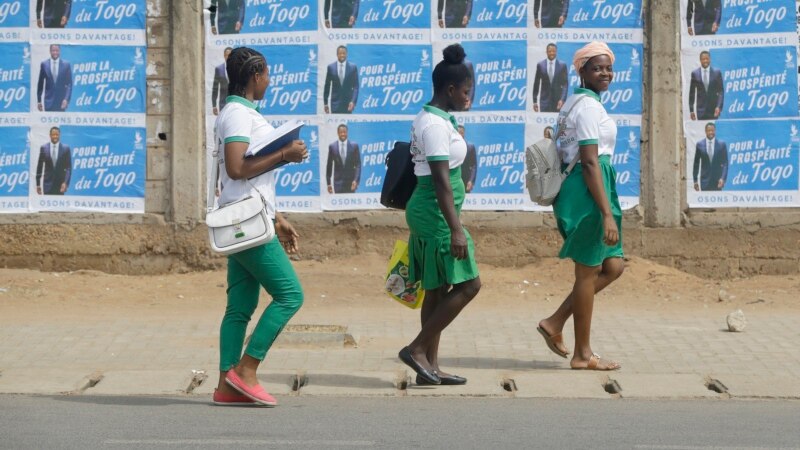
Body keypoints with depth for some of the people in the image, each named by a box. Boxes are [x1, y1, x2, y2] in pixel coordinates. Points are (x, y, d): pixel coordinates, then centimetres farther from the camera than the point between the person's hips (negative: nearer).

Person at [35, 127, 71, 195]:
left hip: (60, 183, 0)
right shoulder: (43, 148, 2)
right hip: (48, 182, 0)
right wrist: (38, 184, 4)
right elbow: (39, 167, 6)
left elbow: (69, 168, -3)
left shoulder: (66, 148, -1)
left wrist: (66, 183, -15)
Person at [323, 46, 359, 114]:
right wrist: (325, 103, 5)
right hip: (335, 102, 0)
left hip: (348, 102, 0)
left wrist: (353, 101, -15)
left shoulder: (353, 67, -1)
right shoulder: (331, 67, 1)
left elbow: (356, 87, -3)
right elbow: (327, 86, 7)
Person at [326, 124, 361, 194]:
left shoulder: (354, 146, 0)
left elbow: (358, 165, -2)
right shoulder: (332, 146, 2)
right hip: (338, 181, 0)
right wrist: (328, 183, 5)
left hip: (350, 181, 0)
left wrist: (356, 180, -14)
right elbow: (329, 165, 7)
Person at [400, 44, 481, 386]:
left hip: (425, 213, 10)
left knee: (438, 289, 11)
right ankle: (418, 349, -5)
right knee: (468, 284, -7)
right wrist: (455, 229, -24)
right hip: (436, 213, -10)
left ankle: (429, 365, 12)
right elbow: (440, 180, -22)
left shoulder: (428, 119, 15)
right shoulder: (436, 125, -17)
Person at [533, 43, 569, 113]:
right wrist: (535, 101, 4)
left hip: (558, 100, 0)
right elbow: (536, 84, 6)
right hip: (544, 99, 0)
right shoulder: (540, 65, 2)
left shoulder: (562, 65, 1)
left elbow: (565, 85, -2)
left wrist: (562, 99, -14)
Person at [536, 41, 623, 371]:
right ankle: (583, 355, 8)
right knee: (589, 271, -1)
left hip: (576, 191, 10)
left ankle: (555, 323, 14)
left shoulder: (576, 103, 17)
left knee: (613, 266, 14)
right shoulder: (589, 106, -14)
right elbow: (590, 162, -20)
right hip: (589, 192, -10)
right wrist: (607, 213, -23)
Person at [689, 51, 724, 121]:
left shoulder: (717, 72, 3)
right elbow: (692, 93, 7)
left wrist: (719, 106, -11)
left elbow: (721, 91, 1)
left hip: (713, 109, 0)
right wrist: (691, 110, 3)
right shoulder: (695, 73, 3)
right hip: (701, 109, 0)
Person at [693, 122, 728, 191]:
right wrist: (695, 180, 7)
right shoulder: (700, 145, 4)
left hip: (717, 180, 0)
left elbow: (725, 163, -1)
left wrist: (723, 178, -13)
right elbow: (696, 164, 9)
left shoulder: (722, 144, 1)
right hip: (705, 180, 0)